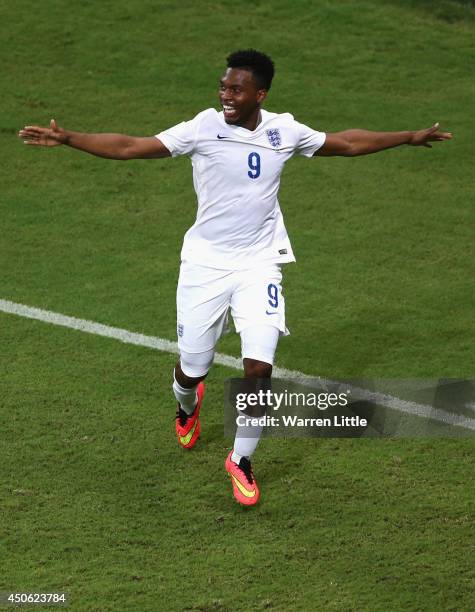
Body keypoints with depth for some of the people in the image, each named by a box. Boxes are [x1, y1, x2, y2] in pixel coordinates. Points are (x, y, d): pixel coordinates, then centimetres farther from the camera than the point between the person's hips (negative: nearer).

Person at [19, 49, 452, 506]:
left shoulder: (284, 132, -2)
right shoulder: (204, 128, -11)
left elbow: (347, 143, 15)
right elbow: (128, 147, -10)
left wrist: (409, 138, 17)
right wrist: (66, 139, -18)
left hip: (259, 263, 1)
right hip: (205, 262, -1)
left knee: (259, 366, -13)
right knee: (192, 367, 7)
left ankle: (241, 461, 9)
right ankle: (187, 405, 48)